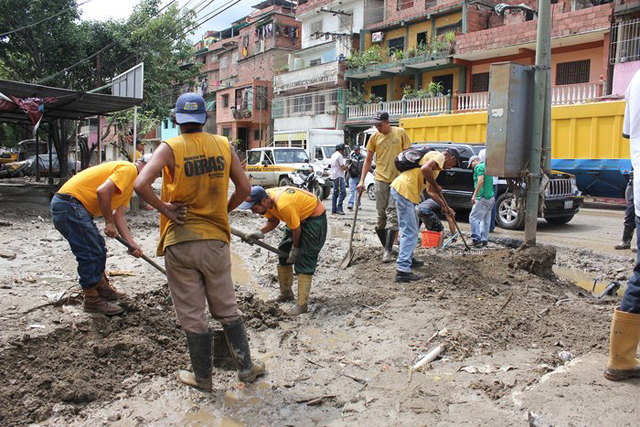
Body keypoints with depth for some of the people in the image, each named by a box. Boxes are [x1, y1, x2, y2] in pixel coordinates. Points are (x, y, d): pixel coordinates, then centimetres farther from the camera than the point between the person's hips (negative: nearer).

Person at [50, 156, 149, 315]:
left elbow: (118, 216, 15)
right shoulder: (129, 169, -13)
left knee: (99, 250, 19)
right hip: (70, 205, -11)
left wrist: (132, 243, 7)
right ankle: (92, 300, 6)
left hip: (77, 208, 11)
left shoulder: (131, 182, 18)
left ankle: (103, 289, 34)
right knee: (90, 255, -6)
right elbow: (102, 191, -28)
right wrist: (109, 223, -16)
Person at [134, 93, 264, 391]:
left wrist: (165, 209, -8)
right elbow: (244, 189, 2)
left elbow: (141, 184, -21)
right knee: (227, 309, 18)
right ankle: (245, 367, 27)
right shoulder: (223, 145, 2)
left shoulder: (170, 148, -7)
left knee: (192, 316, 11)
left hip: (180, 242, -2)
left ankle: (202, 377, 24)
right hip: (216, 240, 3)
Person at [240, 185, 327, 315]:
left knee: (304, 260, -13)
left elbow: (296, 230, -25)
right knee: (283, 252, 12)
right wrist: (260, 233, -17)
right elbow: (273, 221, 2)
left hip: (314, 218, -9)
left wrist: (295, 250, -9)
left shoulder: (284, 205, -37)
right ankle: (286, 293, 26)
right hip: (299, 217, 9)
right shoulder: (267, 199, -12)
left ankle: (302, 304, -8)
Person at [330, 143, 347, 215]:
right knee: (343, 192, -12)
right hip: (338, 176, -10)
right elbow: (342, 167, -17)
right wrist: (347, 168, 4)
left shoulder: (333, 155, 16)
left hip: (334, 176, 10)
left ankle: (334, 209, 12)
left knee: (335, 193, 12)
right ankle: (339, 208, -17)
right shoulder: (339, 155, -13)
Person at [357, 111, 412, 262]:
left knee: (392, 213, -8)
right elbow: (368, 160, 8)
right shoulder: (374, 137, 4)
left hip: (398, 179, -2)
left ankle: (388, 250, -9)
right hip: (381, 179, 2)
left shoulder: (400, 133, -2)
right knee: (381, 214, 4)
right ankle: (387, 248, 16)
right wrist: (362, 181, 1)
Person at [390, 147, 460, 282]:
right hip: (404, 190, -11)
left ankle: (408, 258, 36)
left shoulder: (437, 166, 28)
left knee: (411, 227, 25)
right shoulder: (439, 156, -2)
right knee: (410, 232, -10)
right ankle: (402, 270, -12)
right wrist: (436, 186, -9)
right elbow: (425, 169, -24)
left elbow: (430, 191, 32)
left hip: (399, 188, 11)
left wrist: (446, 208, 34)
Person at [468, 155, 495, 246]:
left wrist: (474, 195, -21)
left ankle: (477, 239, -10)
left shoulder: (479, 167, -6)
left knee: (474, 217, -6)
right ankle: (484, 239, 13)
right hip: (491, 197, 10)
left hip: (483, 198, -10)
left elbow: (481, 180, -20)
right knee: (485, 220, 11)